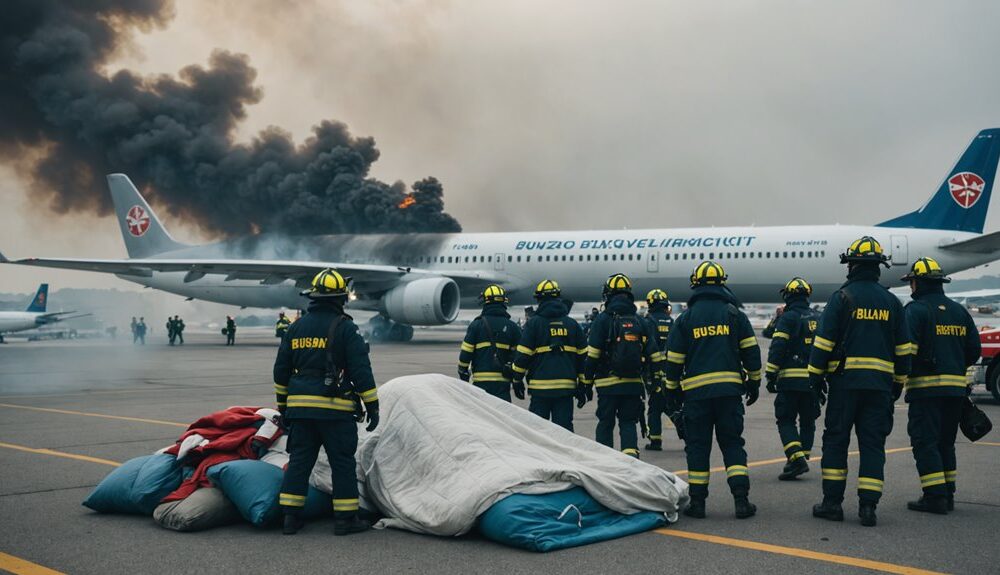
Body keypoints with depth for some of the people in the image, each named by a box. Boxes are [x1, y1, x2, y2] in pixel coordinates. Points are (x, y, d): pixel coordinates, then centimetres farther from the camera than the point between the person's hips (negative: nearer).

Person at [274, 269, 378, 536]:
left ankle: (291, 516, 10)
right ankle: (345, 518, 6)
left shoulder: (296, 327, 11)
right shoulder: (345, 328, -7)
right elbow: (361, 370, -10)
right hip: (334, 407, -5)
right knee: (342, 463, 3)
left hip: (299, 404, 5)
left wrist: (282, 403, 25)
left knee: (299, 460, 10)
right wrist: (372, 406, -4)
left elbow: (281, 369, 16)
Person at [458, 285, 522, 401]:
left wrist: (463, 373, 11)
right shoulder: (512, 327, 5)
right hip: (503, 380, 1)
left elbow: (466, 353, -2)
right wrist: (518, 382, 9)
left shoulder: (476, 325, 1)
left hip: (481, 379, -1)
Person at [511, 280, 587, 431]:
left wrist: (517, 380, 7)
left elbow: (523, 354, -5)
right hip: (566, 387, 3)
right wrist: (581, 387, 16)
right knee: (564, 428, 4)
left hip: (541, 386, -3)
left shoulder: (534, 323, -2)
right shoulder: (572, 324, 10)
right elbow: (582, 356, 11)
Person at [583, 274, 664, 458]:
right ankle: (631, 453, -8)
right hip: (634, 384, 3)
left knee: (605, 423, 7)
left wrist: (587, 382, -3)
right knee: (628, 422, 10)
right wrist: (657, 380, 14)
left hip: (608, 383, -3)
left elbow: (592, 355, -8)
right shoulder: (639, 322, 9)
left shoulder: (603, 320, -5)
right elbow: (654, 354, 8)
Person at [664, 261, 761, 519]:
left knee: (697, 445, 6)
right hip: (730, 389, 1)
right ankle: (741, 499, -1)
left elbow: (674, 359, 4)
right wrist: (753, 382, 14)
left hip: (696, 391, -1)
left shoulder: (685, 319, 3)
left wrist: (672, 392, 14)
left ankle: (697, 501, 6)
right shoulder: (734, 314, 4)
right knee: (732, 443, 8)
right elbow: (751, 351, 4)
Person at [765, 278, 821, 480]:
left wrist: (770, 375, -9)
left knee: (786, 420, 0)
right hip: (814, 380, 5)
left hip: (790, 379, -5)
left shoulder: (787, 318, -5)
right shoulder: (818, 319, 13)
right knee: (807, 420, 16)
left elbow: (777, 348, -12)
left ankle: (796, 459, -15)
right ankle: (803, 458, 18)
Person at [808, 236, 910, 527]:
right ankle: (868, 506, 2)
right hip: (880, 383, 3)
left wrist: (816, 376, 0)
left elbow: (824, 341, -7)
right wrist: (899, 382, 21)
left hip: (845, 380, -3)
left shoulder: (842, 297, -4)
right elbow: (903, 348, 12)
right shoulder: (891, 302, 9)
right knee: (873, 444, 5)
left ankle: (832, 502, 5)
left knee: (835, 440, 5)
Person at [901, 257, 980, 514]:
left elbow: (907, 349, -17)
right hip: (956, 387, 7)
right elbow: (974, 349, 15)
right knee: (945, 442, 16)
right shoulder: (959, 311, 13)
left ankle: (935, 497, -8)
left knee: (924, 442, -3)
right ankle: (947, 495, 20)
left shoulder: (915, 310, -9)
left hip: (926, 387, -7)